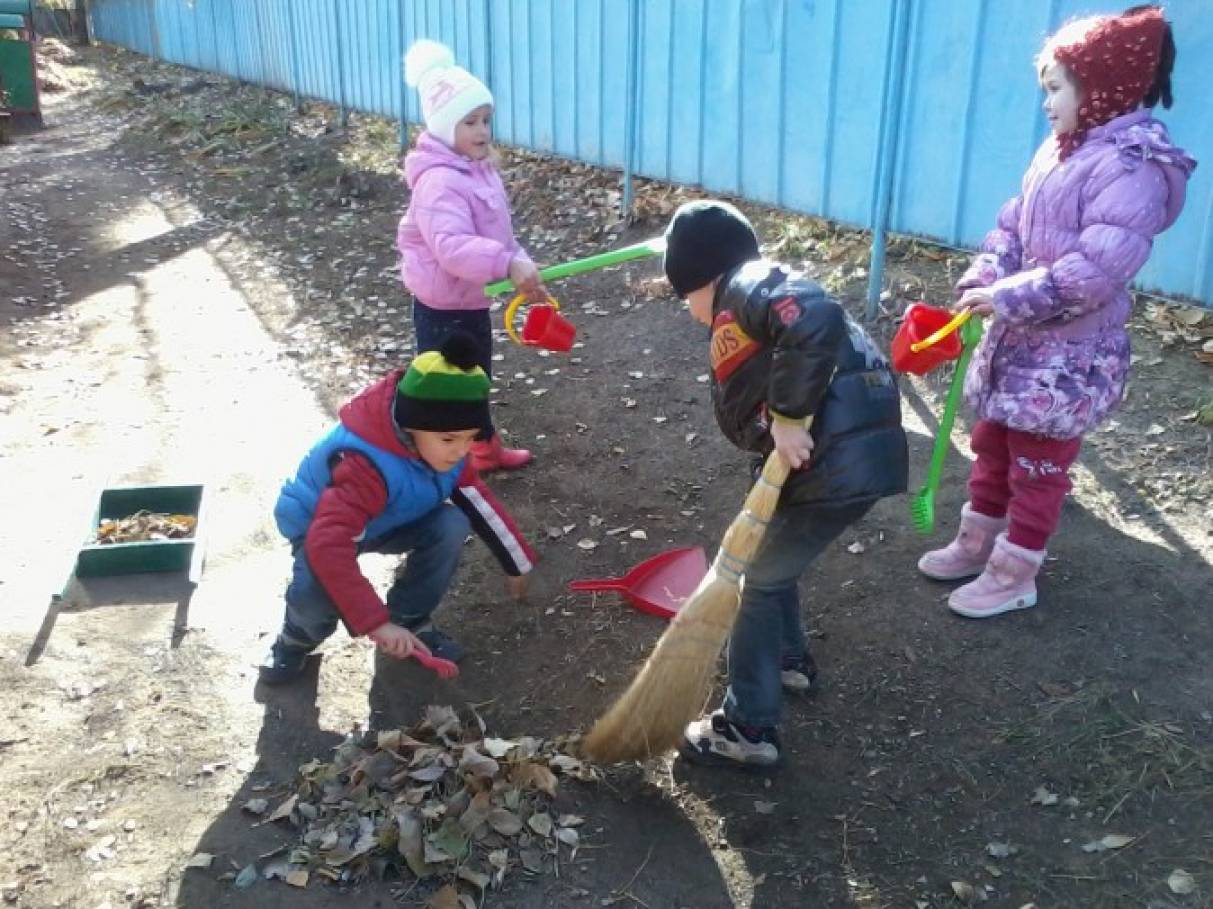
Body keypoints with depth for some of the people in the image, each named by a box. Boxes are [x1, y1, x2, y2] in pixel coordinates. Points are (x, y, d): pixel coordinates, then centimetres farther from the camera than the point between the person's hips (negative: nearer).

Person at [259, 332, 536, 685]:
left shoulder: (442, 447, -19)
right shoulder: (366, 466, -43)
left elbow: (478, 499, -3)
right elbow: (327, 546, -52)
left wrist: (516, 563, 4)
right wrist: (377, 622, -55)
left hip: (389, 519, 6)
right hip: (321, 525, -6)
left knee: (451, 525, -22)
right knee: (317, 590, -37)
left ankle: (410, 620, 1)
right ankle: (298, 638, 1)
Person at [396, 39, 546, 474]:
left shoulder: (479, 169, 6)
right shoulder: (440, 182, -28)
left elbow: (494, 234, 17)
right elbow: (452, 247, -42)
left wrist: (522, 267, 11)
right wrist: (509, 264, -50)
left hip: (472, 299, 10)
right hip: (443, 305, -10)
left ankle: (486, 448, 43)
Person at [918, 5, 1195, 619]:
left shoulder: (1131, 167, -22)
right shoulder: (1059, 149, 5)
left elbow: (1094, 271, -29)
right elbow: (1012, 226, 9)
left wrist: (1004, 296, -26)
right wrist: (982, 282, -9)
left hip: (1070, 353, -8)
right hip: (1019, 336, 9)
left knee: (1038, 464, 6)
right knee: (991, 442, 20)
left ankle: (1014, 575, 23)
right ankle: (975, 544, 38)